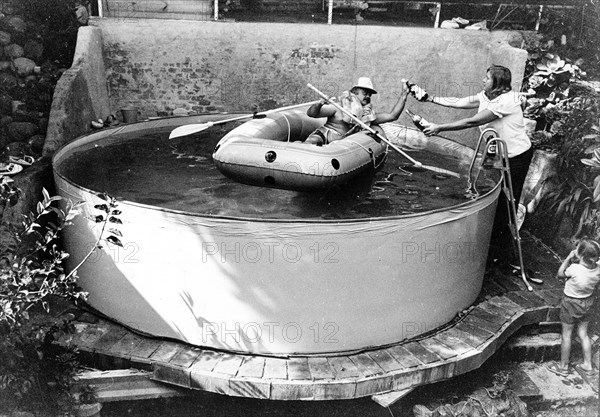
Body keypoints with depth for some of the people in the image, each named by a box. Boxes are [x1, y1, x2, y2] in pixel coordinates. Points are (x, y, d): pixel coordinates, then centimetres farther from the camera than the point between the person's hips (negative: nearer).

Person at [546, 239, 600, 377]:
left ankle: (563, 366, 26)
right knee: (583, 334, 21)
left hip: (571, 303, -5)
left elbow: (560, 274, -12)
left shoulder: (574, 269, -32)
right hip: (588, 302, 5)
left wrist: (569, 258, -10)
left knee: (566, 335, 11)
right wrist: (577, 261, -8)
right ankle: (587, 366, 31)